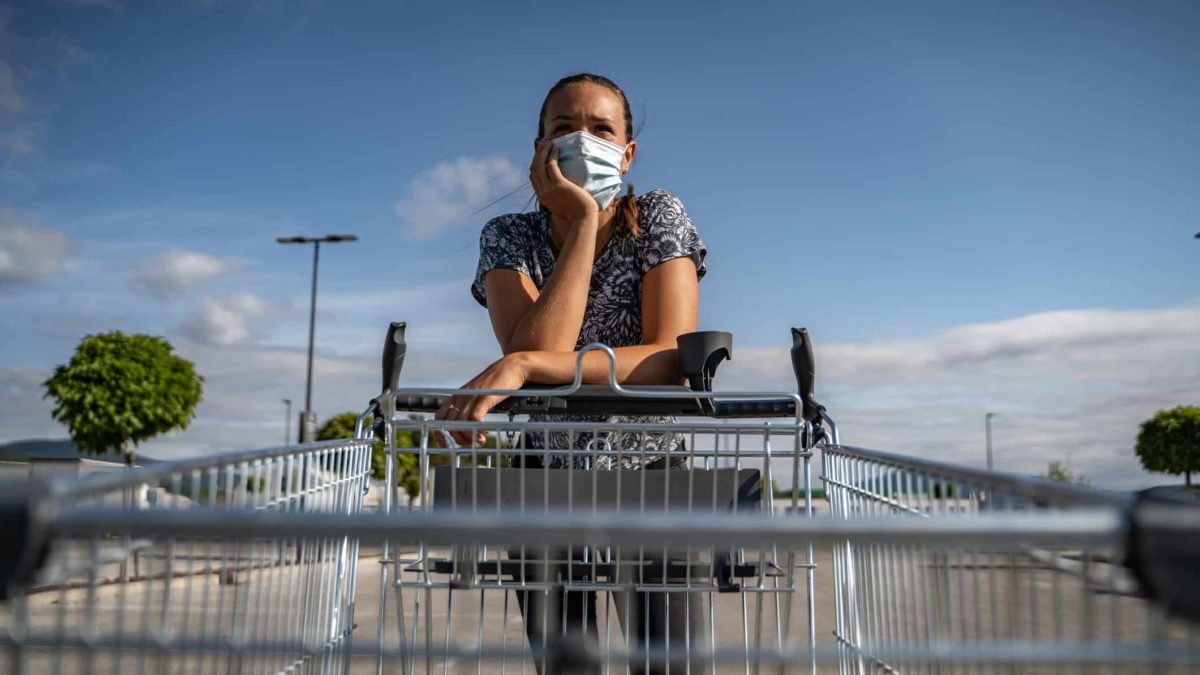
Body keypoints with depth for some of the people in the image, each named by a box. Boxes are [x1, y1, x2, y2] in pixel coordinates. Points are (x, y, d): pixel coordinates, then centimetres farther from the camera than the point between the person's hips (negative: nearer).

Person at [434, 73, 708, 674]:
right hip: (548, 477, 1)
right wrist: (583, 220, -26)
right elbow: (538, 350, -27)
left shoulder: (659, 218, -11)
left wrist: (524, 365, -36)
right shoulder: (508, 237, -8)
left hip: (649, 471, -1)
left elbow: (674, 358, -26)